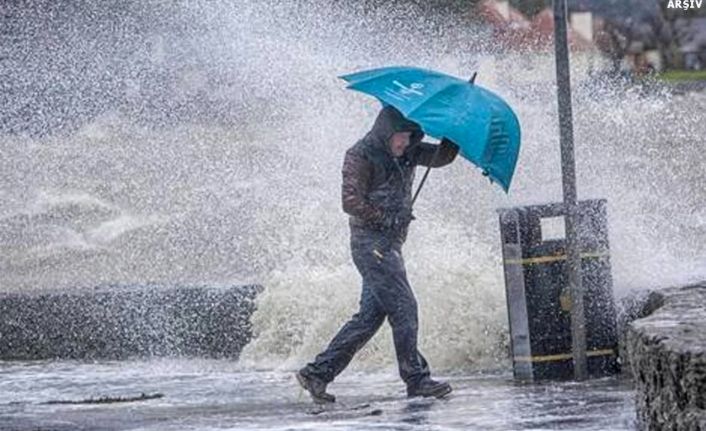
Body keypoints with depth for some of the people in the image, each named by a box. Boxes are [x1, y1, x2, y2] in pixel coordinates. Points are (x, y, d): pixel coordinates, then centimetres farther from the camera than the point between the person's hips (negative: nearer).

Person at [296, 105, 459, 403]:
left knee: (371, 314, 7)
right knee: (403, 307, -11)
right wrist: (388, 219, -15)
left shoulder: (407, 153, 13)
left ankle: (318, 372, 9)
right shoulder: (360, 156, -10)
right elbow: (351, 202, -15)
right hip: (370, 242, -9)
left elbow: (441, 157, 8)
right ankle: (417, 380, -8)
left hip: (391, 244, 9)